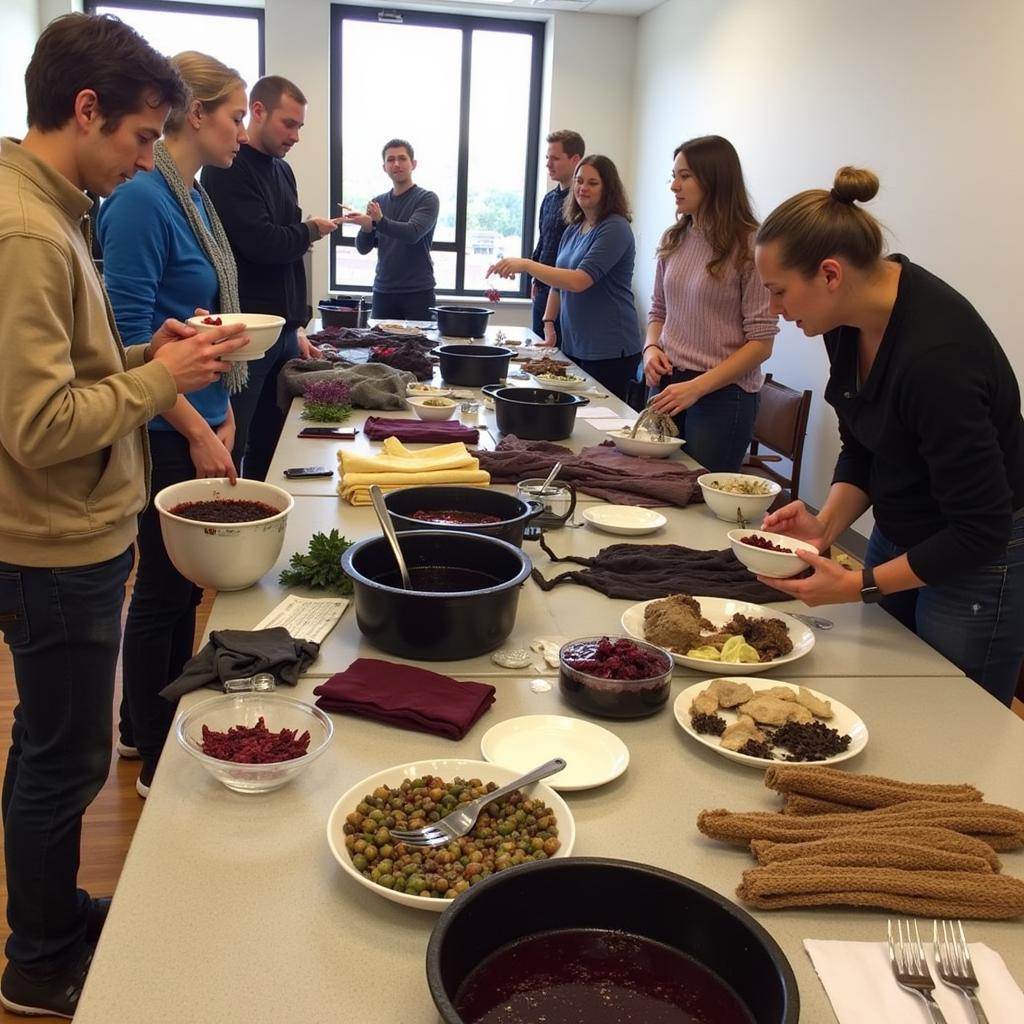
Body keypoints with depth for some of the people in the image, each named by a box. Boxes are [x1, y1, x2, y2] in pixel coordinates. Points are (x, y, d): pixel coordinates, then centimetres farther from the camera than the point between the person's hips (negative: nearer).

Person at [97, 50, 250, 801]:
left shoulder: (195, 195, 10)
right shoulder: (142, 199, -17)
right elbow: (133, 337, -20)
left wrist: (223, 412, 12)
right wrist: (199, 432, -18)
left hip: (200, 422, 8)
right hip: (168, 433, -8)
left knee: (185, 584, 17)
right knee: (165, 587, 4)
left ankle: (168, 730, 35)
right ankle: (156, 760, 22)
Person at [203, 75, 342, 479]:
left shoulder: (282, 170, 16)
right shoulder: (228, 169, -10)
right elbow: (261, 243, -22)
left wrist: (297, 327, 16)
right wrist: (310, 230, -2)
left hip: (284, 332, 8)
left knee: (271, 449, 13)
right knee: (231, 451, -3)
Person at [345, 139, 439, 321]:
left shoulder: (427, 199, -1)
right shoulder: (378, 203, 12)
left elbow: (413, 233, -18)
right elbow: (363, 248, 10)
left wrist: (380, 221, -30)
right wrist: (366, 227, -10)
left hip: (418, 291, -4)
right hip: (383, 291, 4)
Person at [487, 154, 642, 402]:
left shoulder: (615, 228, -12)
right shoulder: (573, 229, 13)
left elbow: (579, 281, -23)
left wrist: (526, 265, -28)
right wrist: (549, 326, 8)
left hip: (609, 352, -7)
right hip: (573, 347, 7)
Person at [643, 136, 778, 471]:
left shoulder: (747, 246, -11)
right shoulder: (674, 241, 6)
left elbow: (760, 343, -12)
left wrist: (696, 387, -18)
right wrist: (651, 349, -3)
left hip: (722, 393, -5)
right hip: (668, 385, 5)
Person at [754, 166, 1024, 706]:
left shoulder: (937, 354, -32)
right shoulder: (851, 318, -8)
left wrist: (860, 585, -24)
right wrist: (825, 524, -11)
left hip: (977, 562, -8)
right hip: (897, 536, 8)